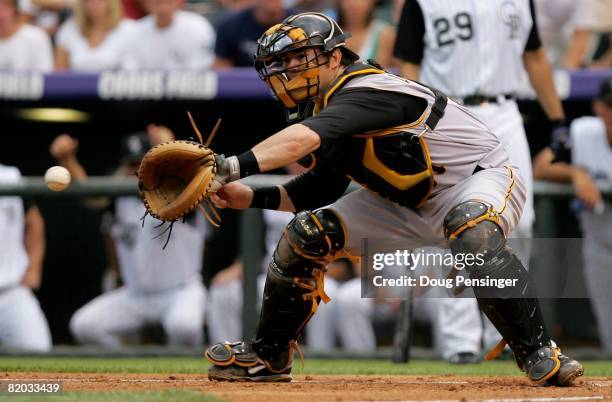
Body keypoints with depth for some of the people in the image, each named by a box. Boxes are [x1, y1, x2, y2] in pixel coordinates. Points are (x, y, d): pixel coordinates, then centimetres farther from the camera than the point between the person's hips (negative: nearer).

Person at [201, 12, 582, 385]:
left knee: (471, 229, -42)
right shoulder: (324, 109, -2)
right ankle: (268, 356, 16)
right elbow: (321, 190, 7)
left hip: (483, 177, -9)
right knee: (307, 233, -2)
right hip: (409, 204, 9)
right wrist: (251, 196, -7)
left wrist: (236, 167, -59)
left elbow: (302, 139, -47)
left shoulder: (368, 92, -30)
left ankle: (538, 354, -37)